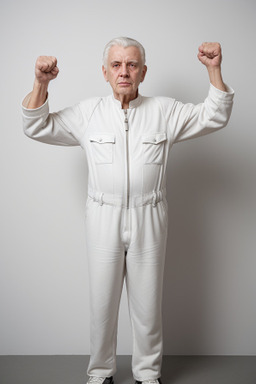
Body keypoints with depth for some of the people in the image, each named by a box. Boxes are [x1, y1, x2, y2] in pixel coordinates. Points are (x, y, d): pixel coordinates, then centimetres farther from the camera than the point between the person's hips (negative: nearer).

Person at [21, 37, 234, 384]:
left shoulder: (164, 111, 3)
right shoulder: (87, 112, 4)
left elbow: (214, 117, 4)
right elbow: (37, 127, 6)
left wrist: (214, 70, -7)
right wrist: (41, 83, -8)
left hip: (149, 220, 0)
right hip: (103, 220, 0)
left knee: (148, 303, 11)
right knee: (102, 302, 10)